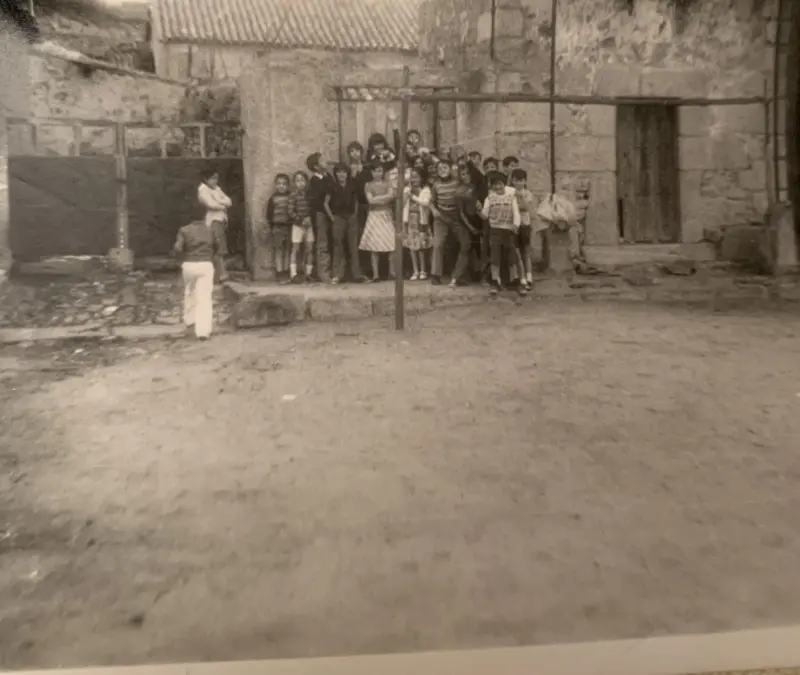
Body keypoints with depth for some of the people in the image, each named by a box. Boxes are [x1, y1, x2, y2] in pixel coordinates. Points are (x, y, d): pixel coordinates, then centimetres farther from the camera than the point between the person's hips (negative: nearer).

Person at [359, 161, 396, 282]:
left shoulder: (387, 184, 11)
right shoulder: (368, 185, 5)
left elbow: (391, 196, -7)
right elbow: (370, 200, -8)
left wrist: (377, 198, -12)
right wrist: (384, 197, -5)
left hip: (387, 215, 2)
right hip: (374, 216, -1)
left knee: (392, 244, -7)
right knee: (374, 246, -5)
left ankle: (392, 271, 4)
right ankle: (375, 274, -1)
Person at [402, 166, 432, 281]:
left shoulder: (426, 189, -3)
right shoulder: (407, 189, 9)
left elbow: (426, 203, -19)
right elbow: (403, 205, 6)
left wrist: (413, 196, -22)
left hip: (421, 219, -3)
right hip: (410, 219, 4)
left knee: (421, 246, -3)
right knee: (411, 245, 2)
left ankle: (423, 271, 9)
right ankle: (415, 271, 10)